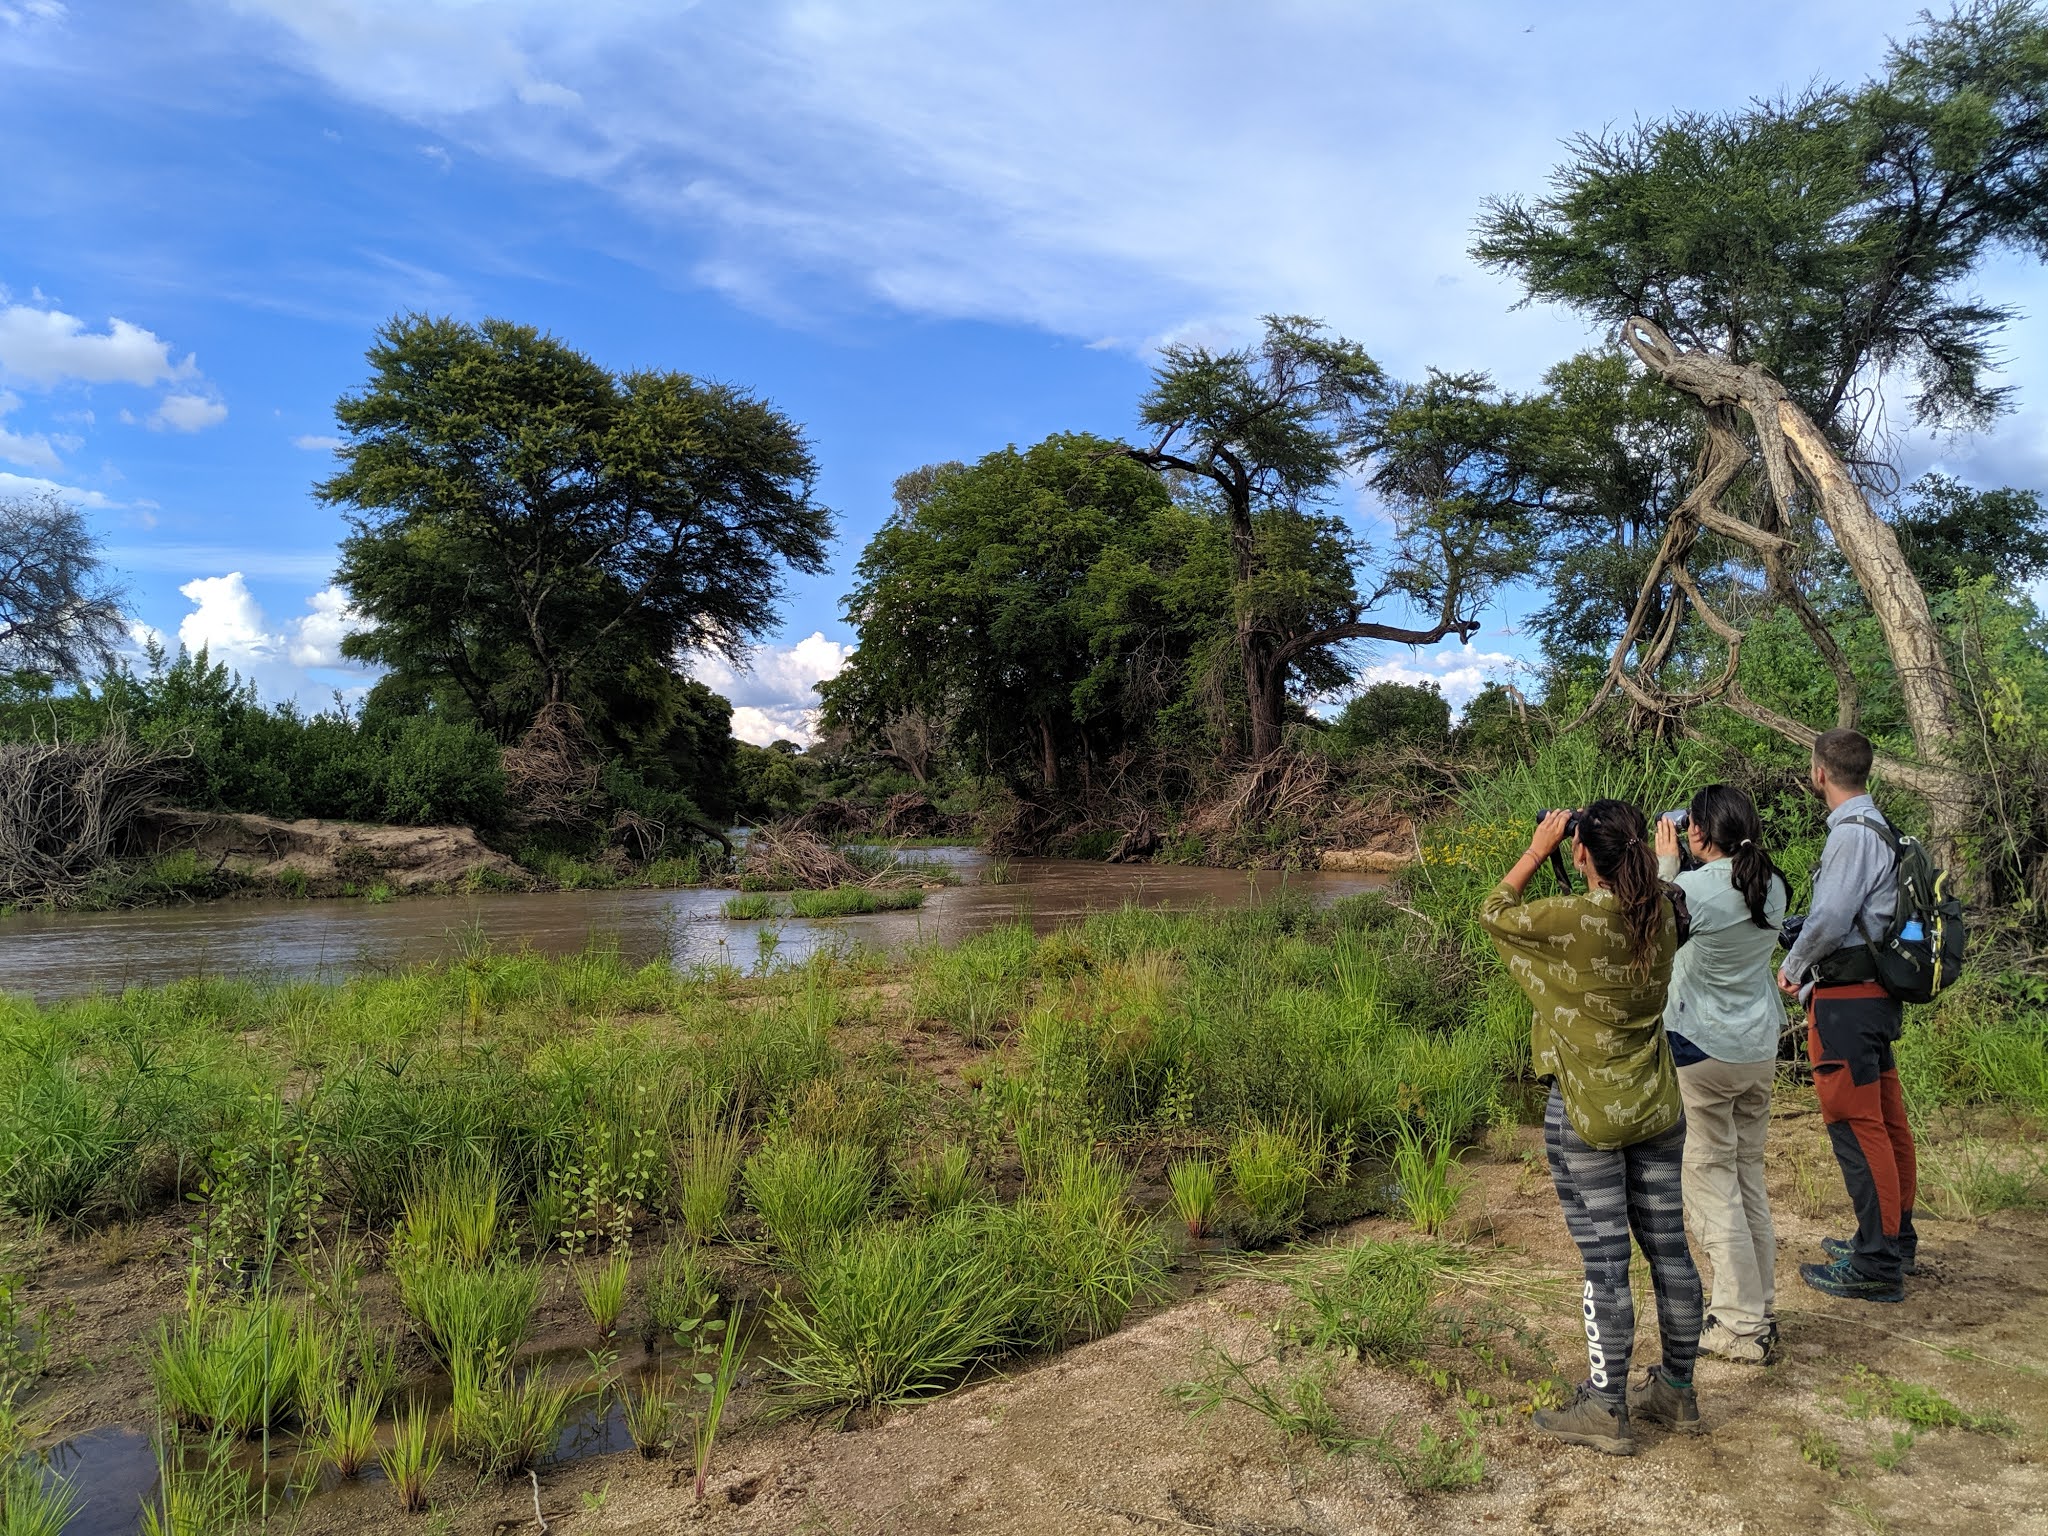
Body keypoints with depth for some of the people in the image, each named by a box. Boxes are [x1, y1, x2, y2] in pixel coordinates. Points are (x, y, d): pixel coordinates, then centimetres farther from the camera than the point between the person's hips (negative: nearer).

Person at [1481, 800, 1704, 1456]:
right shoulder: (1662, 915, -4)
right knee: (1669, 1249, 15)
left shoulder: (1568, 920, -20)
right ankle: (1676, 1391, 30)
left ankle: (1607, 1409, 14)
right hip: (1657, 1109, 6)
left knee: (1605, 1262, 2)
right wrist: (1627, 855, 11)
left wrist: (1539, 848, 2)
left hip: (1585, 1117, -6)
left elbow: (1493, 914, -3)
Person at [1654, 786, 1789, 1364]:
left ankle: (1741, 1327, 12)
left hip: (1702, 1054, -7)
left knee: (1711, 1182, 4)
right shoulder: (1772, 887, -2)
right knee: (1749, 1176, 18)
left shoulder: (1691, 889, -21)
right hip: (1761, 1050, 7)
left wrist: (1664, 864, 3)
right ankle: (1760, 1311, 29)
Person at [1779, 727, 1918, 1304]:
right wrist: (1812, 967, 16)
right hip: (1876, 994, 10)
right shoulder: (1880, 828, 14)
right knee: (1887, 1121, 17)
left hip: (1846, 1001, -10)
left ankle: (1876, 1267, 1)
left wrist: (1792, 966, -5)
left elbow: (1830, 918, -22)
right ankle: (1895, 1240, 30)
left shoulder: (1852, 833, -17)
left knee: (1856, 1126, -5)